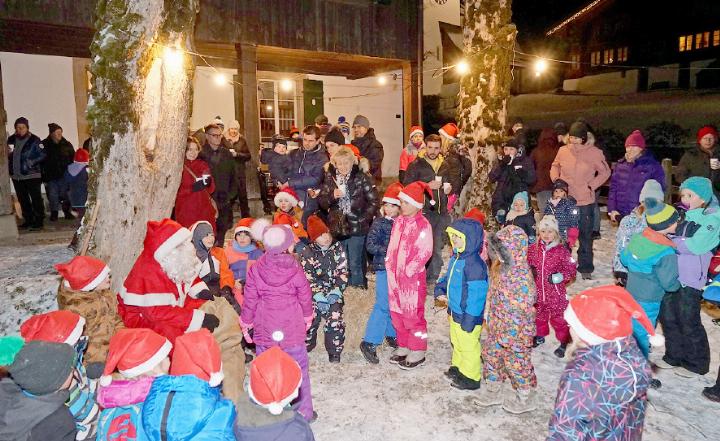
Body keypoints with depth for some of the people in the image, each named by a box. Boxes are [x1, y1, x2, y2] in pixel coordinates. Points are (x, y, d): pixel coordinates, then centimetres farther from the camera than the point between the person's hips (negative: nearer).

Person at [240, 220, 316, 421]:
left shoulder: (256, 269, -7)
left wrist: (246, 323, 11)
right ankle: (304, 411, 21)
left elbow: (250, 299, -2)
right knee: (298, 368, 12)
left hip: (265, 329, 1)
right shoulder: (295, 269, -11)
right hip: (292, 329, -1)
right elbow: (305, 296, -1)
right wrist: (307, 317, 16)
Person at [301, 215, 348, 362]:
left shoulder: (338, 248, -2)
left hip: (333, 292, 1)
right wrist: (319, 296, -18)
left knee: (335, 321, -10)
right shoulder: (307, 252, -5)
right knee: (309, 321, 0)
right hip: (313, 293, 0)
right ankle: (304, 349, 26)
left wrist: (336, 292, -15)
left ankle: (334, 352, 10)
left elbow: (342, 272, -3)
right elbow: (308, 278, -8)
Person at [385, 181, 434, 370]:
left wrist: (409, 270, -17)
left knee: (413, 314, 2)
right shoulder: (398, 221, 8)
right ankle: (403, 346, 30)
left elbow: (425, 252, -17)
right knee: (397, 312, 15)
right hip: (395, 275, 7)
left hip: (413, 277, -7)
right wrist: (389, 263, 10)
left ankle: (418, 351, 16)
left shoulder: (423, 225, -14)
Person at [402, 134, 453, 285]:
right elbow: (407, 187, -10)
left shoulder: (445, 165, 12)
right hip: (424, 211, -5)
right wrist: (428, 186, -17)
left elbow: (450, 182, 27)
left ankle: (434, 277, 26)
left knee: (438, 247, 13)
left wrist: (449, 188, 4)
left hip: (442, 211, 6)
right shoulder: (416, 165, -5)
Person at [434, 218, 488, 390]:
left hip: (467, 316, -9)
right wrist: (440, 290, 1)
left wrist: (469, 320, -25)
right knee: (457, 343, 26)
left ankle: (471, 378, 26)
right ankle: (457, 367, 45)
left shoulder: (474, 264, -28)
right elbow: (448, 277, 19)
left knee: (468, 346, 8)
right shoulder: (456, 258, 3)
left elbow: (476, 295, -27)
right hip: (455, 312, 9)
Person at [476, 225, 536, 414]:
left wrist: (509, 334, -22)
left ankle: (525, 398, 32)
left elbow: (521, 308, -25)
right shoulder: (500, 268, 1)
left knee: (516, 362, 9)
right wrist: (490, 319, 17)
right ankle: (493, 390, 39)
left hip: (515, 330, -9)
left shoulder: (521, 276, -27)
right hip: (497, 327, 9)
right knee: (491, 353, 19)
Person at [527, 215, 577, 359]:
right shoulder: (533, 249, -2)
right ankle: (540, 336, 43)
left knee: (559, 318, 6)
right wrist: (529, 271, -7)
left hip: (556, 293, -4)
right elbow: (527, 263, 13)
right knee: (538, 315, 21)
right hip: (537, 292, 4)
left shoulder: (562, 251, -12)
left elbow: (571, 271, -7)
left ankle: (563, 343, 23)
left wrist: (559, 277, -22)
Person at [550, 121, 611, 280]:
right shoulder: (563, 151, -3)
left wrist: (592, 185, -8)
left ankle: (586, 267, 20)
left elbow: (605, 172, 2)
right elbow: (555, 166, 15)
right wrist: (555, 178, -3)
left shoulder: (594, 153, -9)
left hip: (586, 202, -2)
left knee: (586, 236, 8)